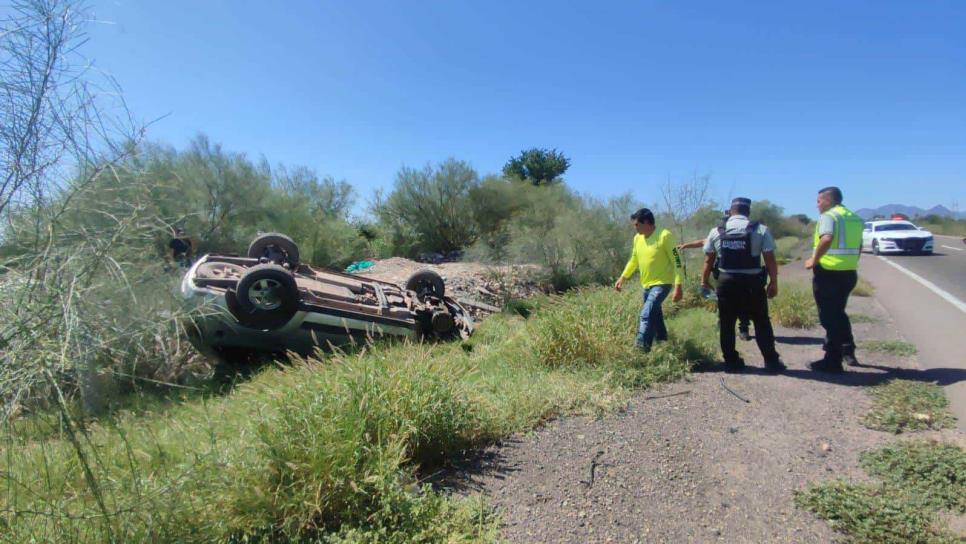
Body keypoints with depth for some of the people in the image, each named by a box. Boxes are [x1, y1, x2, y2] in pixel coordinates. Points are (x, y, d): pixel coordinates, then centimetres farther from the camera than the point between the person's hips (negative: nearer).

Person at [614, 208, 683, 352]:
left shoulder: (664, 236, -17)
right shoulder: (637, 238, 4)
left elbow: (676, 261, -16)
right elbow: (633, 260, 18)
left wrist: (678, 286, -21)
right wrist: (623, 277, 11)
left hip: (662, 283, -7)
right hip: (647, 285, 8)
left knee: (647, 315, -21)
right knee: (655, 316, 20)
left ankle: (642, 349, -19)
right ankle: (662, 343, 40)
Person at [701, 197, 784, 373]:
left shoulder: (716, 231, 3)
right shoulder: (760, 230, -2)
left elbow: (708, 260, 7)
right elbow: (770, 260, -5)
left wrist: (704, 281, 17)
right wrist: (773, 282, 3)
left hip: (726, 281, 1)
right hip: (752, 282, -1)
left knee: (726, 323, 10)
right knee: (762, 322, 10)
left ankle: (731, 361, 15)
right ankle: (771, 361, 16)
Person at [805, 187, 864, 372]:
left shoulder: (828, 216, -12)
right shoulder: (855, 218, 14)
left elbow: (826, 239, -30)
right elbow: (858, 247, 20)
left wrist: (814, 259, -19)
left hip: (828, 273, -8)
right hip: (849, 272, 8)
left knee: (829, 317, 1)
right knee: (839, 313, 25)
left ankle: (832, 361, 7)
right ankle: (848, 350, 26)